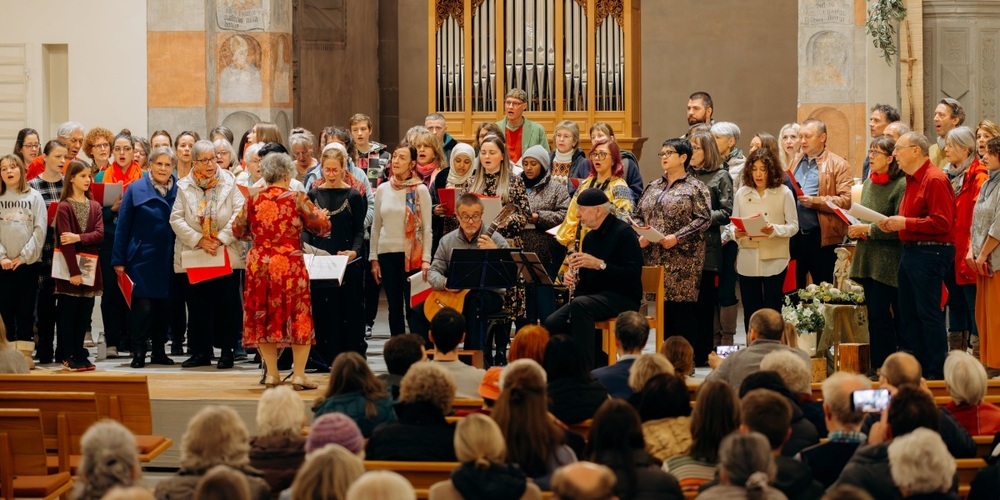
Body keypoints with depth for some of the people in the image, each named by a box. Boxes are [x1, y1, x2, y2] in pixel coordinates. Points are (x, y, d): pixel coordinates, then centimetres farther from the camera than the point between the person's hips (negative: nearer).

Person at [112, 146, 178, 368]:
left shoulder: (179, 191, 4)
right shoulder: (136, 189, -2)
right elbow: (123, 226, -1)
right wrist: (119, 260, -4)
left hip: (168, 260, 3)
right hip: (142, 258, -3)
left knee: (164, 305, 8)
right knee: (143, 305, -5)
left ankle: (159, 351, 18)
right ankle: (138, 353, 3)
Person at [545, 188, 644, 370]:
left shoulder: (623, 232, -10)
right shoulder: (590, 237, 15)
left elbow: (633, 274, -20)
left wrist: (599, 264, -26)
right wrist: (571, 277, 1)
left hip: (622, 298, -8)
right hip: (592, 296, 8)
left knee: (580, 305, -36)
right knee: (552, 323, -12)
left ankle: (585, 367, -33)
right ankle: (597, 362, -1)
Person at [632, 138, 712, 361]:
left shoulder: (695, 187, -1)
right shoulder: (653, 187, 17)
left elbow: (703, 219, -10)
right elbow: (639, 216, 18)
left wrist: (677, 237, -18)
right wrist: (639, 236, -2)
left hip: (683, 259, -5)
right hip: (656, 258, 5)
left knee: (682, 307, -7)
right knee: (663, 307, 5)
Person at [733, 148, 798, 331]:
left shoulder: (784, 193, 0)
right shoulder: (741, 194, 8)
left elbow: (793, 226, -1)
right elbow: (733, 225, 9)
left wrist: (775, 230, -20)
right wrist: (737, 233, -13)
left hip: (774, 261, -2)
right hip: (748, 261, 3)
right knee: (750, 312, 6)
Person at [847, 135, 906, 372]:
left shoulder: (901, 185, -12)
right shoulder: (869, 183, 14)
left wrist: (867, 229, -16)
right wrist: (856, 229, 3)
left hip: (889, 261, -8)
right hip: (869, 261, 8)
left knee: (880, 315, -5)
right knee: (875, 315, 10)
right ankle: (879, 367, 15)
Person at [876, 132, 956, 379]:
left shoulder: (935, 179, -14)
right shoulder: (912, 180, 17)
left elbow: (942, 222, -20)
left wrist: (905, 223, -18)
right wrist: (894, 224, 8)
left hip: (929, 253, -10)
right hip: (910, 251, 10)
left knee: (929, 313, -6)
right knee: (908, 313, 12)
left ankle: (937, 373, 0)